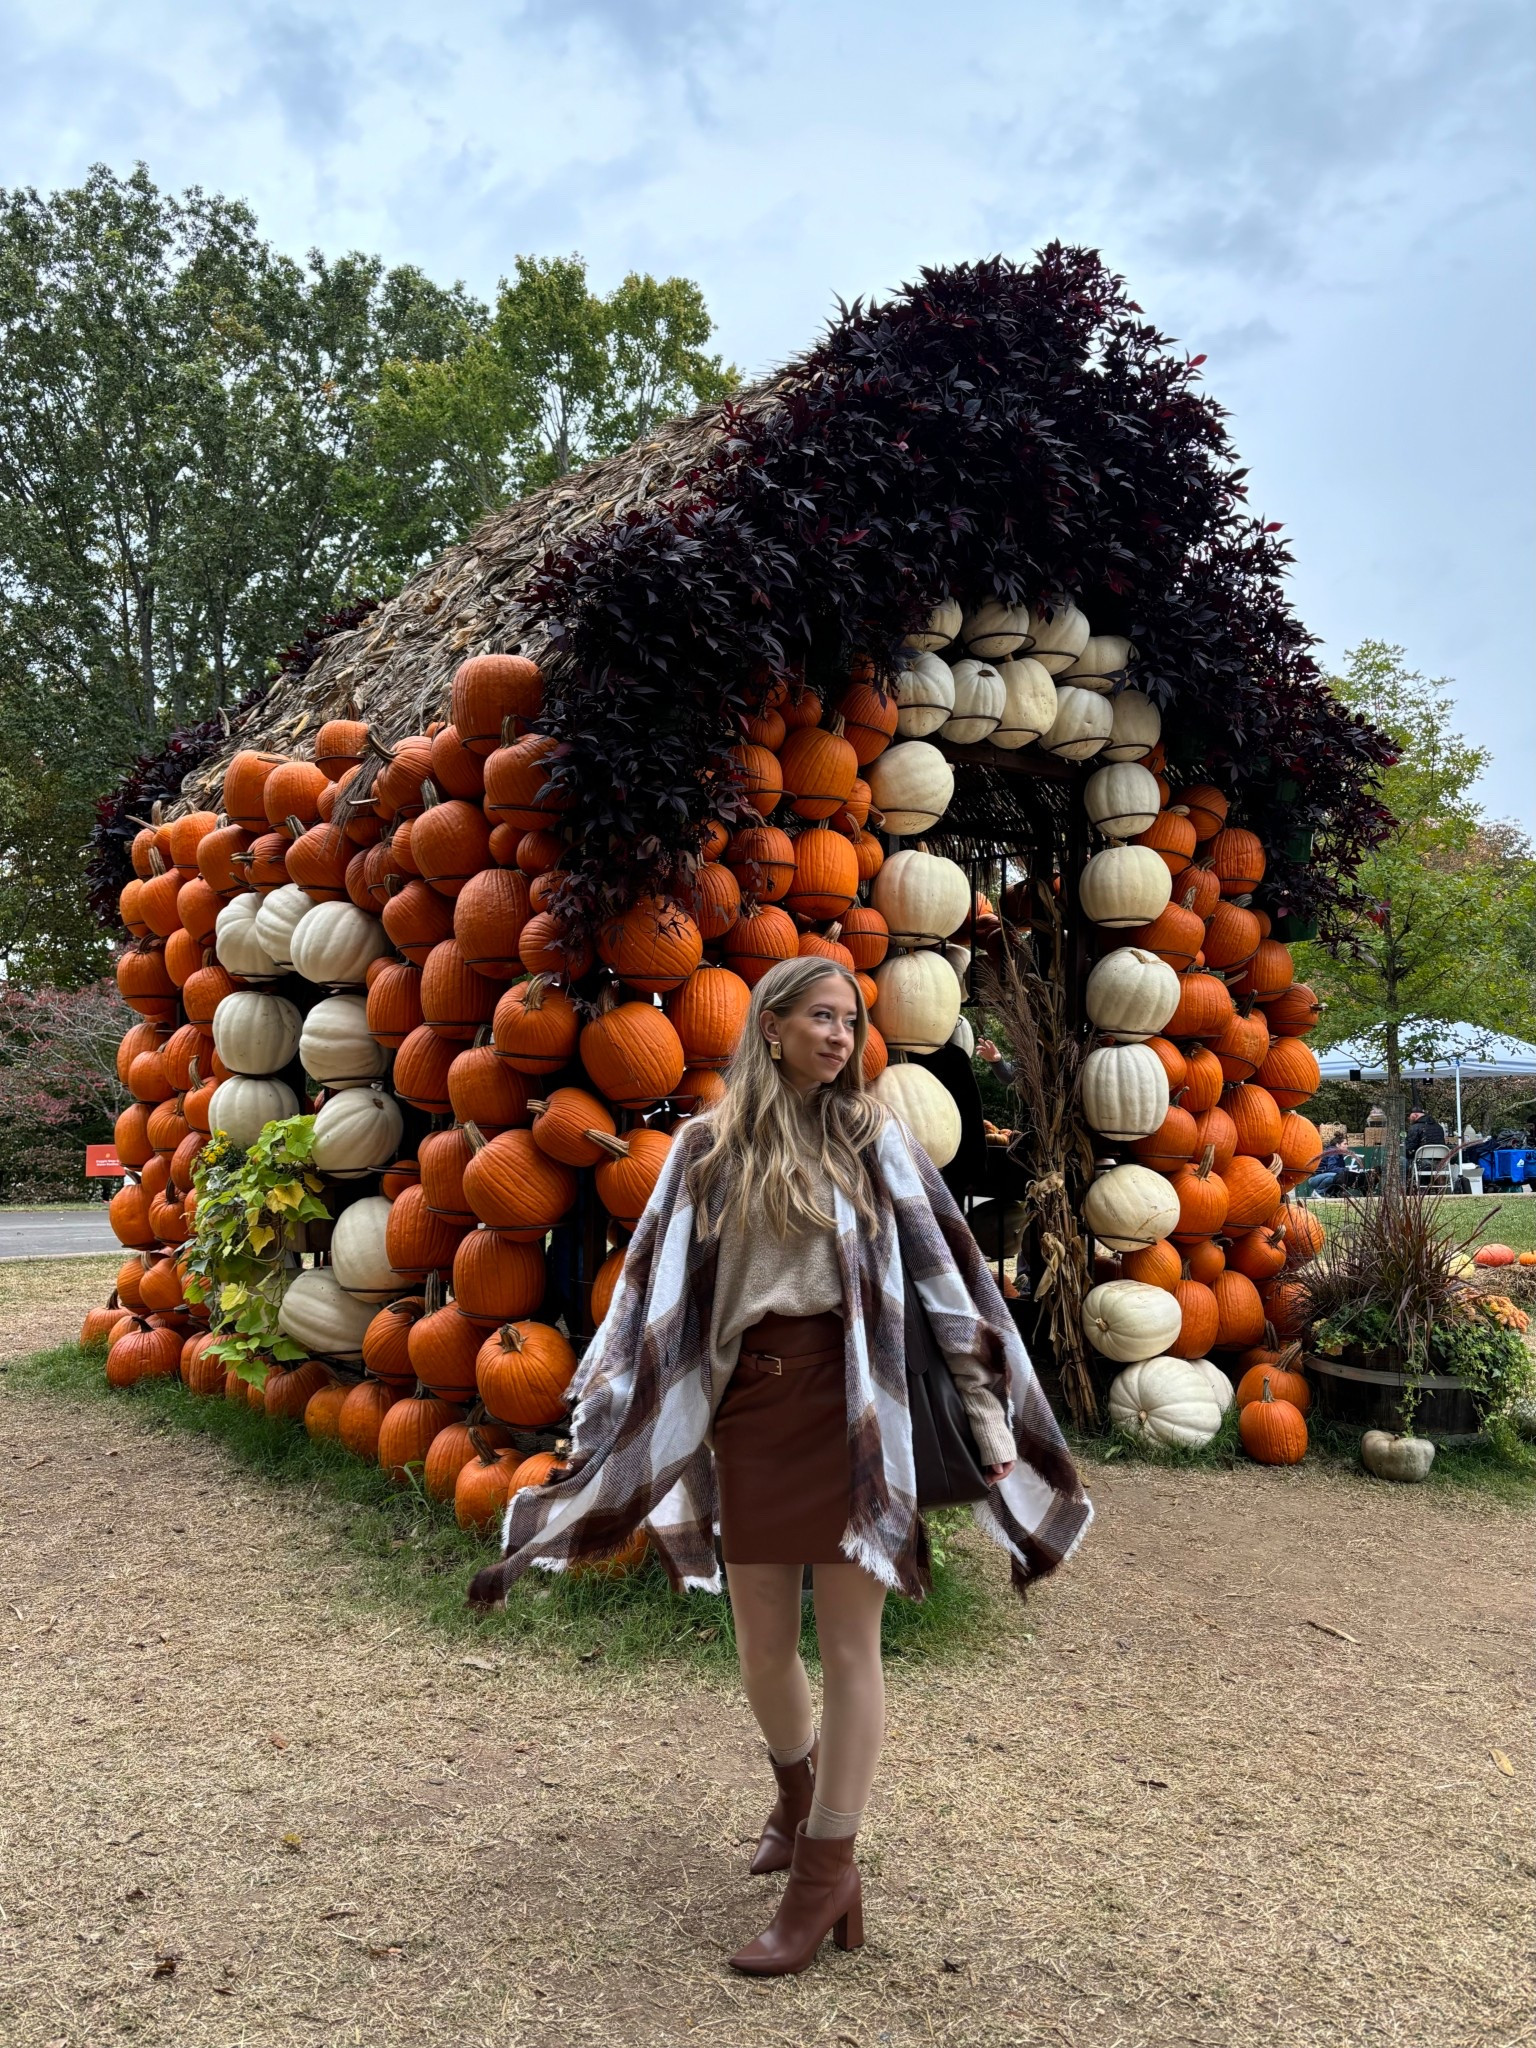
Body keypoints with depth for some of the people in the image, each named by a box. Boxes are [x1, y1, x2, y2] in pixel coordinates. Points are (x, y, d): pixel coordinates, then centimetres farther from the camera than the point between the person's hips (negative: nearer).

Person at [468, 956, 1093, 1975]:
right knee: (763, 1646, 12)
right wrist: (600, 1421, 2)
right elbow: (656, 1290, 5)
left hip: (852, 1402, -2)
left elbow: (947, 1273, 2)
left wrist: (993, 1420, -1)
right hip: (748, 1406, 2)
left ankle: (826, 1872, 17)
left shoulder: (875, 1137, 2)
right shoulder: (707, 1147, 5)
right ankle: (799, 1788, 43)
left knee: (848, 1643, 2)